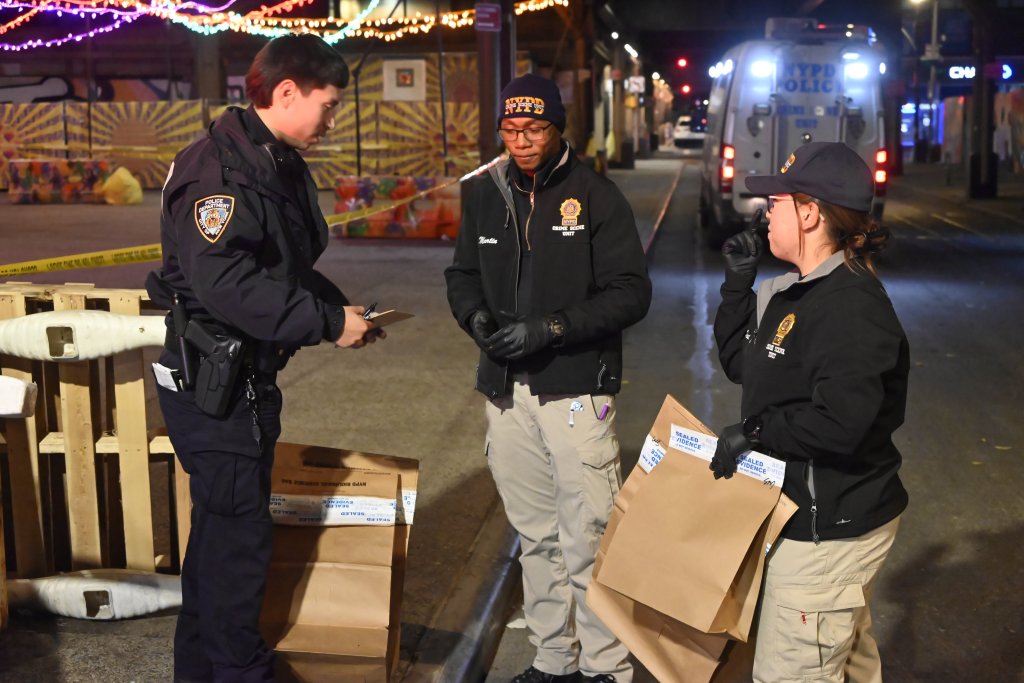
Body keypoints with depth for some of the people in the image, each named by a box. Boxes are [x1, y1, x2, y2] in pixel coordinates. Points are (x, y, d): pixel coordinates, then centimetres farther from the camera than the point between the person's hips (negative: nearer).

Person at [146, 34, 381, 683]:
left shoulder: (283, 167, 12)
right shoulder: (216, 168, -20)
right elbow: (226, 283, -31)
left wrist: (340, 306, 4)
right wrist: (329, 322, -26)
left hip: (250, 378, 10)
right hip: (211, 385, -10)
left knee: (222, 526, 20)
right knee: (241, 534, -1)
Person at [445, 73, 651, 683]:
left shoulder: (597, 196, -6)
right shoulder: (485, 195, 9)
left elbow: (631, 293, -9)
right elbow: (463, 275, 18)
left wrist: (551, 328, -18)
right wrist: (476, 315, -5)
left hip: (576, 392, -5)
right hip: (506, 390, 5)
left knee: (587, 539, -5)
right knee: (536, 537, 14)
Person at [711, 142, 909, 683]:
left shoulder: (852, 306, -25)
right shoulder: (798, 292, 7)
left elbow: (839, 424, -34)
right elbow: (740, 363, 15)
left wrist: (753, 433, -20)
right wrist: (738, 283, 5)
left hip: (828, 531, -10)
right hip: (819, 517, 10)